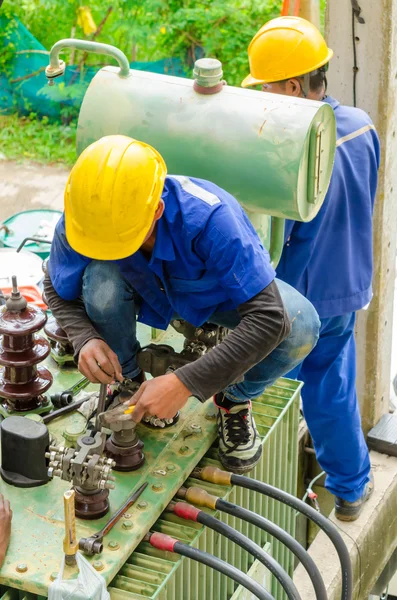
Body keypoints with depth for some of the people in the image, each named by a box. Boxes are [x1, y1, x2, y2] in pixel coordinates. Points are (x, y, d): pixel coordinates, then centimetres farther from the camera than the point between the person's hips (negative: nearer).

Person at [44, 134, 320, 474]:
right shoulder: (81, 217, -31)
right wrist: (85, 339, -32)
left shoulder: (209, 218, -42)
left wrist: (185, 383, -45)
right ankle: (126, 382, -4)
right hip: (147, 290, 2)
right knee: (100, 280, -34)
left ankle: (235, 399, 0)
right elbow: (57, 290, -10)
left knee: (300, 327, -32)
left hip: (217, 293, -2)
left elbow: (268, 318, -43)